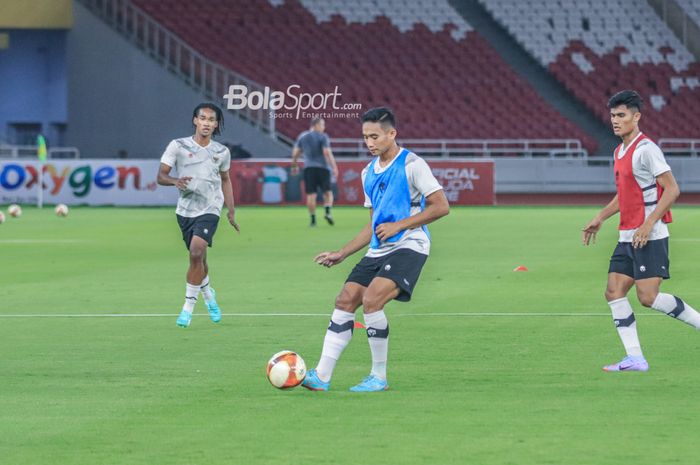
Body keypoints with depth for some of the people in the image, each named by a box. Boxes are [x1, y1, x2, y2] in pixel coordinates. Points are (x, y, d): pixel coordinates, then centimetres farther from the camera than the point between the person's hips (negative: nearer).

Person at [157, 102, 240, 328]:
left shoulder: (222, 152, 3)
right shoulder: (178, 146, -4)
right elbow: (161, 176, -4)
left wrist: (231, 212, 20)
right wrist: (175, 181, -26)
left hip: (209, 210, -1)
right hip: (185, 210, 1)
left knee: (196, 253, -21)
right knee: (198, 258, 11)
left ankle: (189, 306, -13)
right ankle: (208, 295, 40)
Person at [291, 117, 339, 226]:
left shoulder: (302, 136, 10)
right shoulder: (322, 137, -3)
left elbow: (295, 153, 11)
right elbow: (327, 152, -13)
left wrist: (294, 166, 24)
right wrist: (334, 167, -12)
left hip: (308, 168, 3)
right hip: (322, 168, -3)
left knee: (311, 195, 3)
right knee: (328, 192, 6)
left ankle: (313, 219, -2)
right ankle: (327, 212, -17)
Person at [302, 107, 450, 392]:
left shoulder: (411, 165, -7)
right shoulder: (369, 173, 16)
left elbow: (441, 206, -12)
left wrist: (398, 226, -15)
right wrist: (342, 254, 18)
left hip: (408, 246, -8)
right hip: (378, 250, 8)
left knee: (371, 300, -24)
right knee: (345, 301, -4)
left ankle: (379, 377, -11)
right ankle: (321, 376, -4)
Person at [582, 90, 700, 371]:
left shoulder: (646, 149, -14)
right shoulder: (620, 152, 15)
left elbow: (672, 190, -18)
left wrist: (648, 224, -23)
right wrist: (600, 218, 20)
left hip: (649, 237, -9)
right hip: (627, 237, 9)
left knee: (648, 298, -15)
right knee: (614, 293, 0)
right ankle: (635, 359, 1)